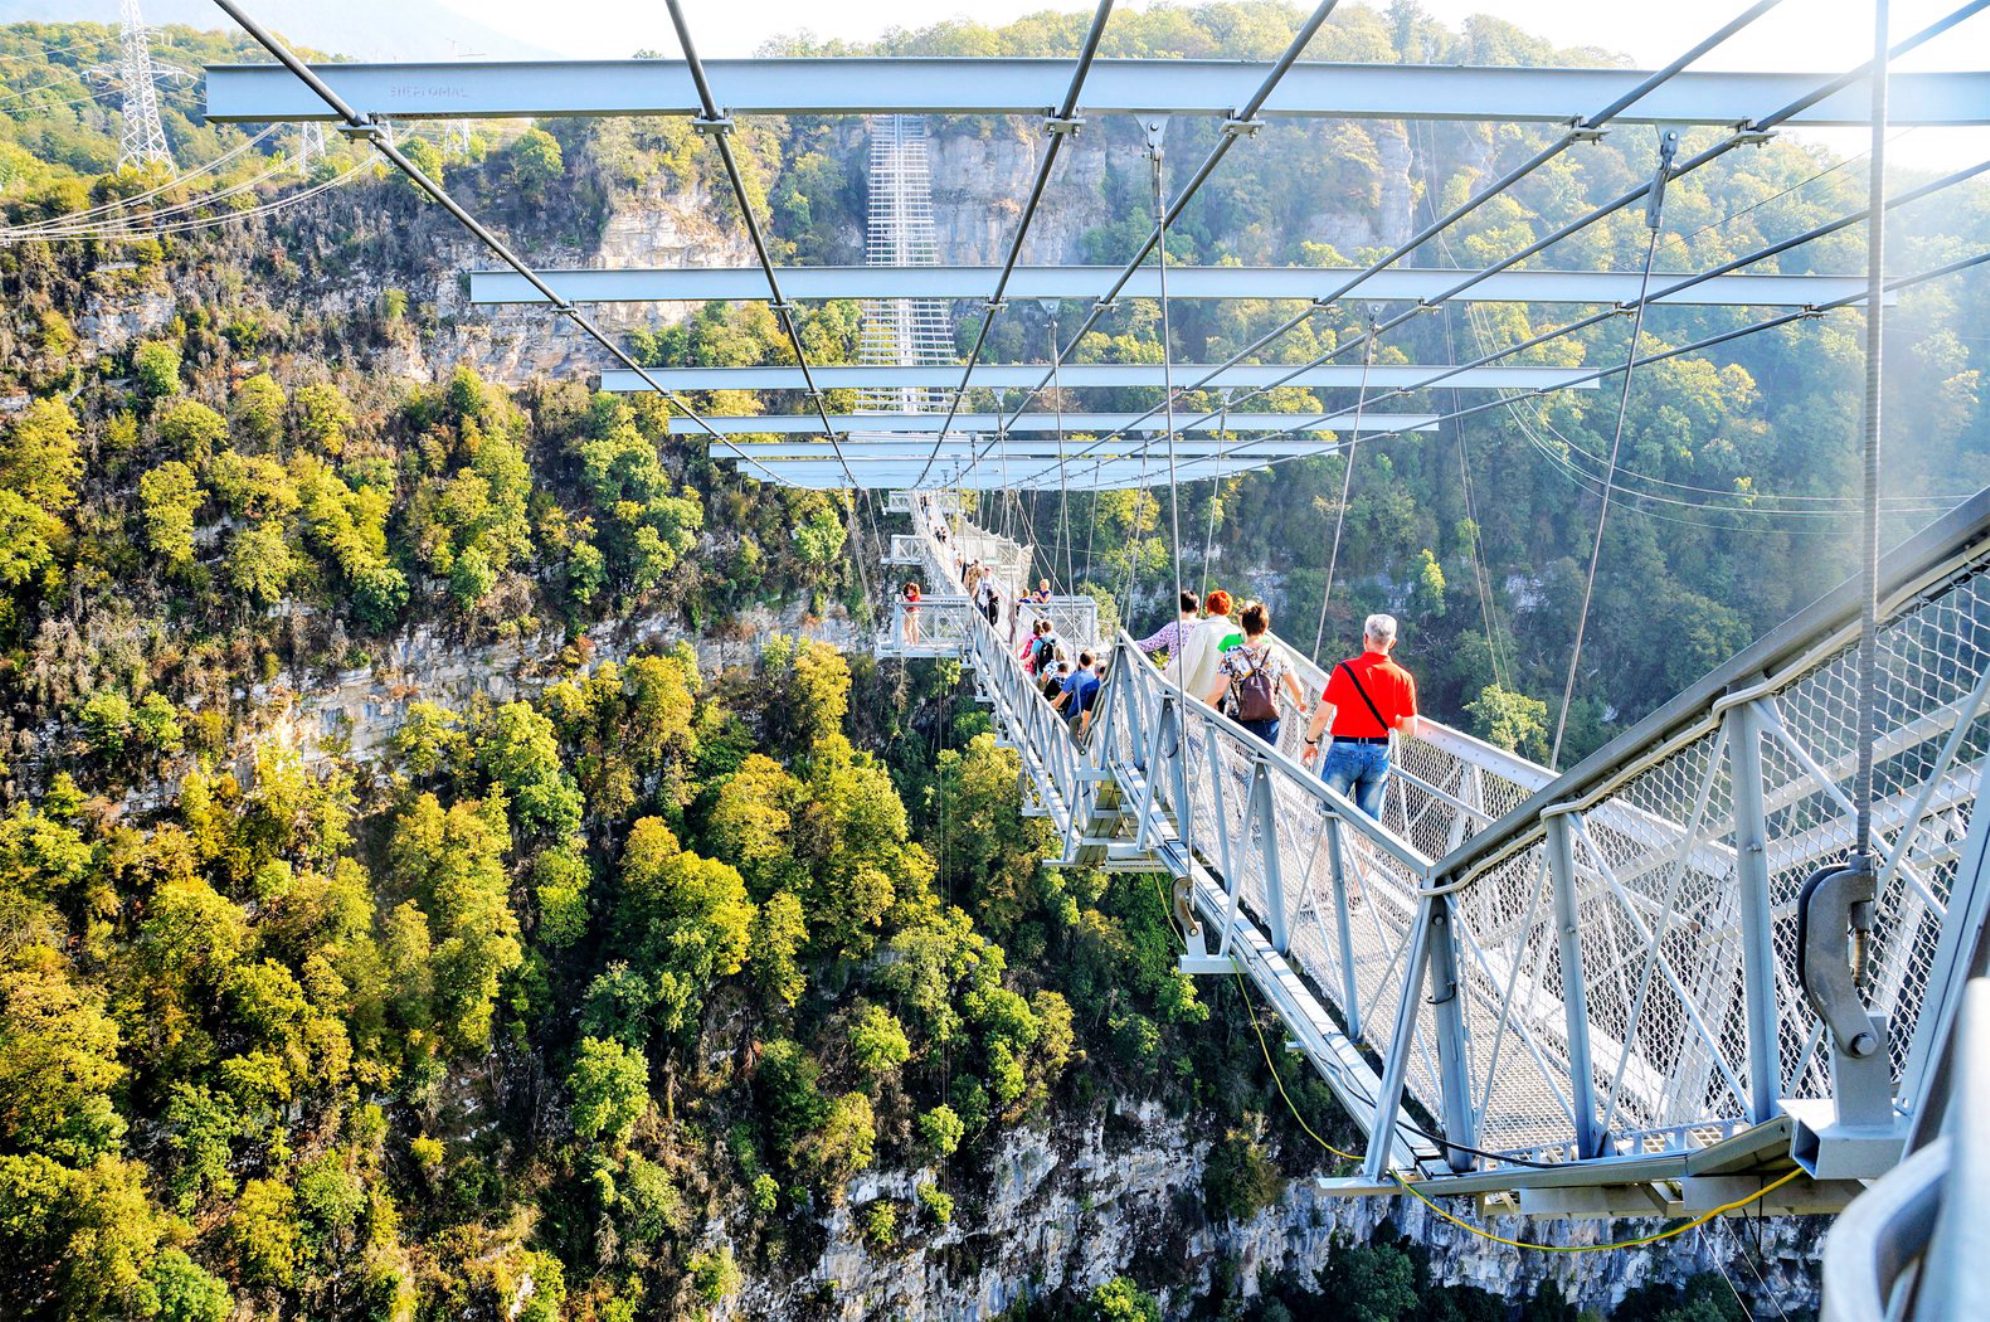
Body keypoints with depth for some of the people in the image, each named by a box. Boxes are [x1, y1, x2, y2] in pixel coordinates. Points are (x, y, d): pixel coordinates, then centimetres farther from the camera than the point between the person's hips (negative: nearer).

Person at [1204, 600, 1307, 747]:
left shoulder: (1231, 656, -9)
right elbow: (1298, 690, 1)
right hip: (1269, 724, 1)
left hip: (1238, 723, -1)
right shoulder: (1277, 654, -3)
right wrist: (1299, 702, 23)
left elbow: (1218, 691, -18)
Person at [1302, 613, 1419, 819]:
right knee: (1371, 822, 10)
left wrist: (1310, 741, 7)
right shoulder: (1402, 678, -3)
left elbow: (1322, 715, -9)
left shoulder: (1345, 670, -10)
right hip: (1379, 754, 2)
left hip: (1344, 750, -2)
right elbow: (1410, 730, -1)